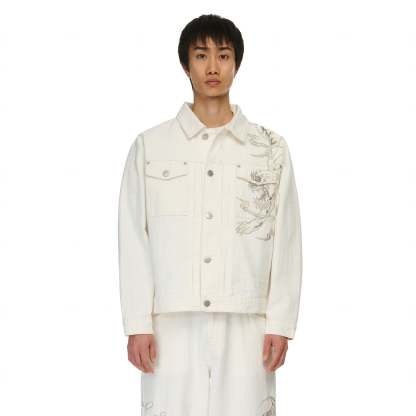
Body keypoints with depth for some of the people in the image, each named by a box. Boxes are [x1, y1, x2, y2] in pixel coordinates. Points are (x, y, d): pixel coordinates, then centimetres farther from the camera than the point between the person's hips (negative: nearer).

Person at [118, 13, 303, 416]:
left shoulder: (271, 148, 7)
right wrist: (137, 324, -3)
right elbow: (133, 241, 3)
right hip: (173, 325, 0)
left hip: (245, 325, 0)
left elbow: (286, 243, 5)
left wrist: (281, 324, -1)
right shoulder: (149, 145, 5)